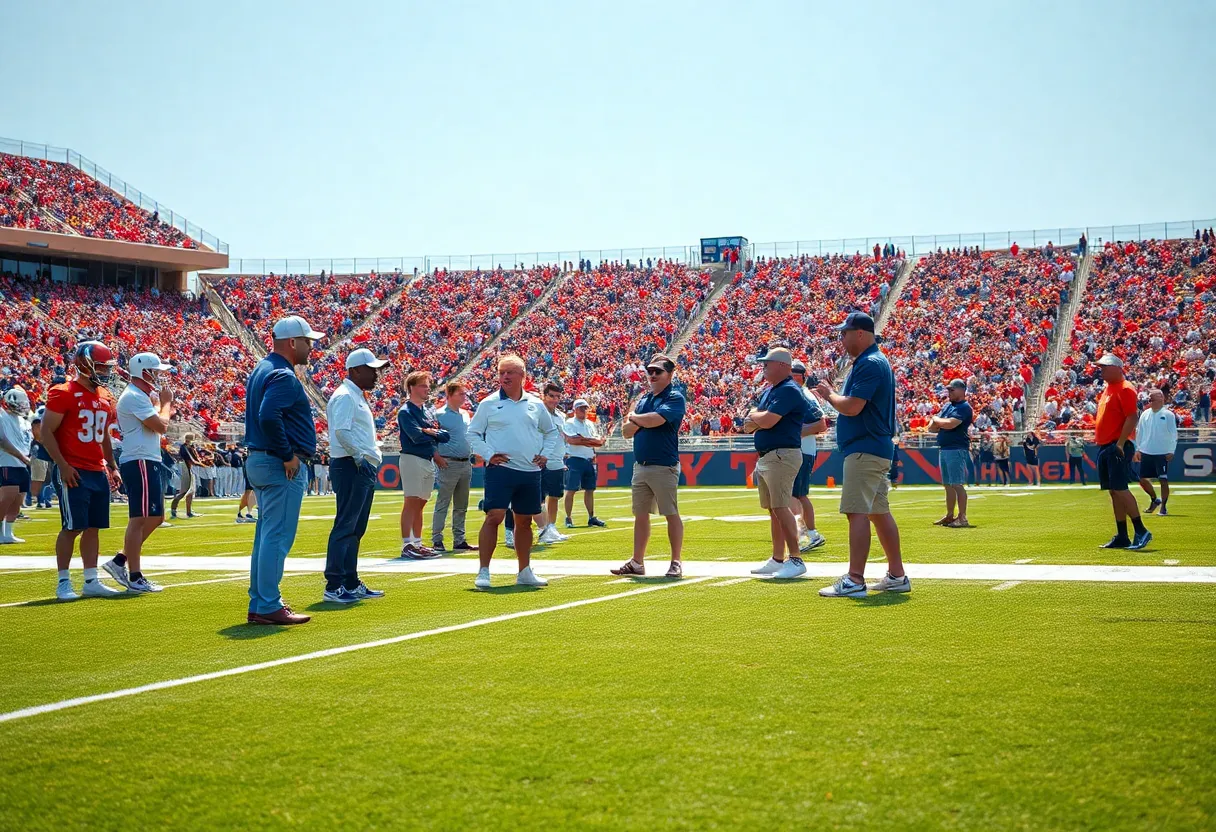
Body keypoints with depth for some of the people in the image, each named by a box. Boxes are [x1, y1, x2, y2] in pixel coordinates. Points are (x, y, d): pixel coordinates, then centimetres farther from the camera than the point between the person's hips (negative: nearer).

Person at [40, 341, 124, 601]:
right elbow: (46, 432, -12)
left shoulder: (105, 397, 13)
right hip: (74, 472, -7)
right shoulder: (64, 394, -11)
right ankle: (63, 582, 5)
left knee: (93, 527, 9)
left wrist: (112, 467, 18)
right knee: (72, 527, -5)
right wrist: (63, 465, -17)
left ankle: (91, 581, 15)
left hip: (98, 472, 8)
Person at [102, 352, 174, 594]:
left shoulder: (141, 396, 19)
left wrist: (160, 404, 11)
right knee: (139, 519, -7)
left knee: (155, 517, 15)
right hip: (140, 463, -11)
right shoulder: (135, 397, -14)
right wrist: (165, 403, -3)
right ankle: (135, 578, -4)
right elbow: (161, 426, -19)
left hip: (147, 462, 11)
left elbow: (156, 427, 21)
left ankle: (120, 561, 18)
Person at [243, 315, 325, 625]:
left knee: (267, 535, 15)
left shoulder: (262, 370, 17)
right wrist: (288, 455, -21)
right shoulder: (283, 376, -16)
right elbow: (268, 417, -29)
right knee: (278, 537, -7)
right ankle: (268, 607, -5)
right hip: (281, 467, -11)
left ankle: (259, 604, 20)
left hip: (258, 461, 11)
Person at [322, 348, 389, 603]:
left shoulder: (358, 397, 21)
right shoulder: (344, 396, -11)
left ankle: (352, 584, 19)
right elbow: (342, 432, -23)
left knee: (356, 529, 13)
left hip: (365, 469, 11)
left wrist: (372, 461, 14)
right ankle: (333, 587, -10)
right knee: (345, 526, -10)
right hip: (351, 467, -11)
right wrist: (359, 457, -22)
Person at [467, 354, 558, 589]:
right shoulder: (489, 404, 1)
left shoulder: (536, 405, 11)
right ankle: (483, 572, -10)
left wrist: (545, 454, 9)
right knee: (494, 516, -14)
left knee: (524, 521, 11)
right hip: (500, 470, -4)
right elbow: (473, 434, 4)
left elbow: (551, 432, 23)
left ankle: (525, 572, 20)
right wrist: (489, 455, -8)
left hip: (531, 472, 4)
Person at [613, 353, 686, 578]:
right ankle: (637, 562, 15)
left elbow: (656, 420, -22)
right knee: (640, 515, 10)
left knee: (672, 514, -2)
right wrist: (642, 421, -8)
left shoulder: (675, 398, -6)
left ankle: (676, 563, 3)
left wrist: (634, 417, -2)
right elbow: (627, 431, 14)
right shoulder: (644, 400, 17)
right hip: (640, 465, 8)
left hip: (664, 466, -7)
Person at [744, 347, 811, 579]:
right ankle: (778, 560, 18)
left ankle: (796, 560, -16)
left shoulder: (789, 390, -13)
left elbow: (767, 421, -23)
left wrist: (754, 415, -1)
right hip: (764, 457, 10)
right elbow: (748, 427, 16)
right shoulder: (769, 392, 19)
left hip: (782, 455, -10)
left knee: (780, 508, -15)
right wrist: (759, 419, -6)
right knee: (773, 510, 12)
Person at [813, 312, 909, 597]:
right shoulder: (873, 361, 19)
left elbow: (852, 407, -22)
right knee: (879, 512, 14)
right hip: (876, 449, 11)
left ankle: (855, 580, -16)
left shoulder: (869, 364, -15)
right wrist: (832, 396, 9)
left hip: (864, 451, -11)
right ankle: (897, 575, 19)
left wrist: (830, 395, -5)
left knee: (857, 512, -13)